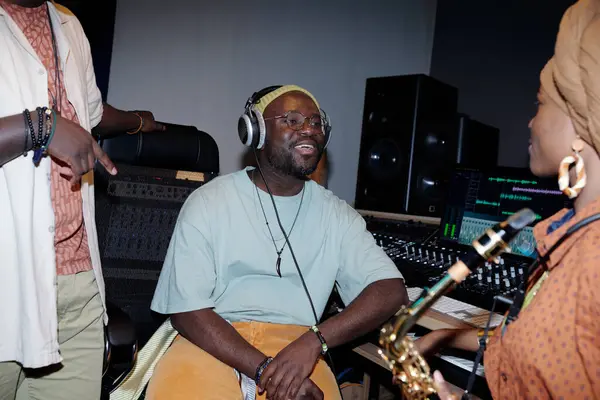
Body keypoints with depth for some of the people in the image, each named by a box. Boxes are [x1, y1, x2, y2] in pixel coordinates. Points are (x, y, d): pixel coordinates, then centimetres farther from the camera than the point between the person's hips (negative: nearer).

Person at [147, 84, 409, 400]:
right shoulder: (208, 203, -1)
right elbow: (186, 310, -6)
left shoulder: (337, 215, 5)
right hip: (214, 344, -1)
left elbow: (392, 291, -4)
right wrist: (265, 368, -19)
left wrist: (313, 341, -20)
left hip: (297, 348, 2)